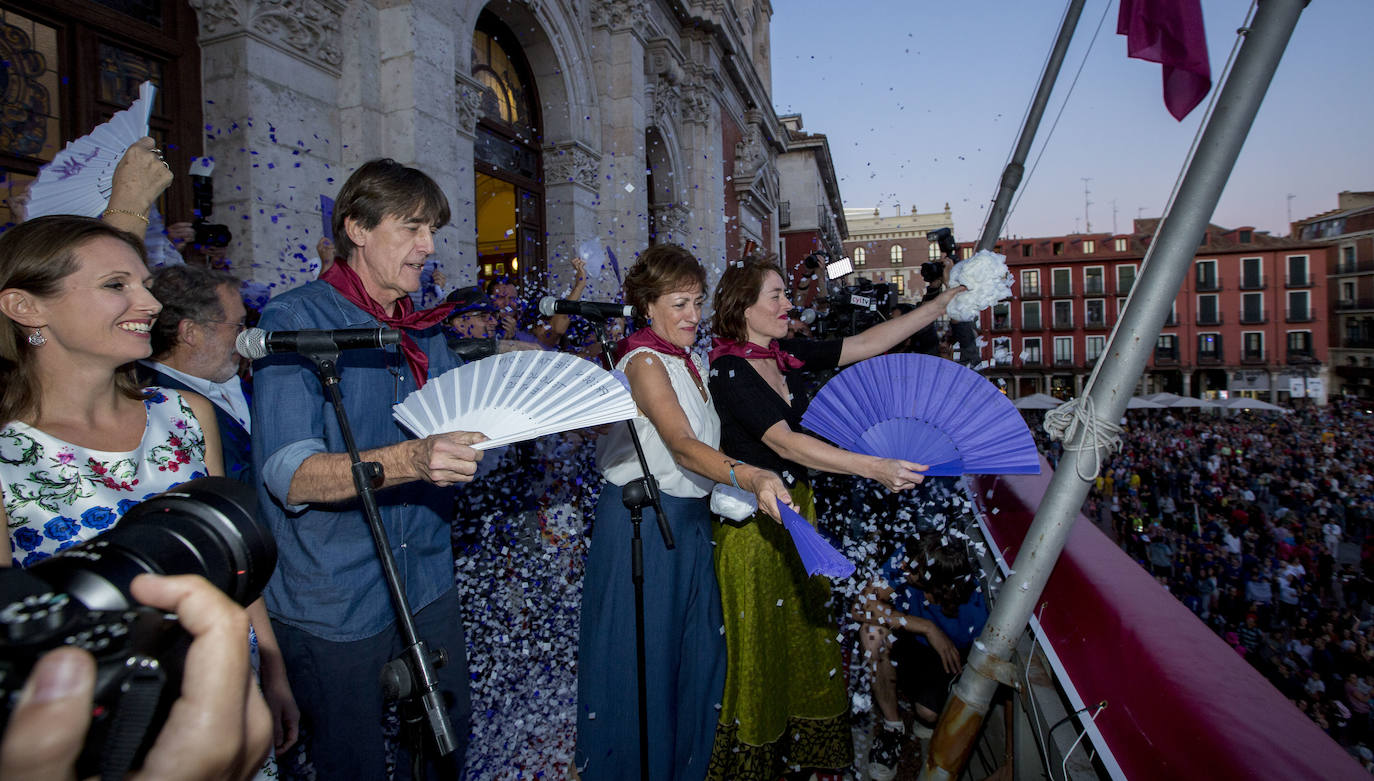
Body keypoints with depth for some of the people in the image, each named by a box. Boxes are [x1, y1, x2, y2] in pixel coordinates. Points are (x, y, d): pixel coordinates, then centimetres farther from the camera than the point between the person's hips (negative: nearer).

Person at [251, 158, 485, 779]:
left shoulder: (425, 332, 8)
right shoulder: (296, 320, -13)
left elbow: (459, 436, 11)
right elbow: (288, 473, -23)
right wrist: (408, 460, -39)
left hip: (428, 586, 6)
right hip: (335, 600, -5)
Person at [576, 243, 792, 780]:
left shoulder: (690, 361, 11)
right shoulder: (644, 362, -17)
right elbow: (681, 446, -32)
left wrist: (740, 486, 6)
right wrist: (749, 477, -46)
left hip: (689, 519, 9)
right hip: (642, 522, -9)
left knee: (694, 650, 17)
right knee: (645, 657, 4)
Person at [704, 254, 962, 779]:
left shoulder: (787, 355, 3)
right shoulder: (728, 369, -18)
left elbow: (865, 344, 5)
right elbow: (784, 442, -29)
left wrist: (942, 304, 2)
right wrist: (873, 468, -36)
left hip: (796, 509, 7)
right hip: (751, 521, -7)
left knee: (806, 632, 18)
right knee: (760, 645, 7)